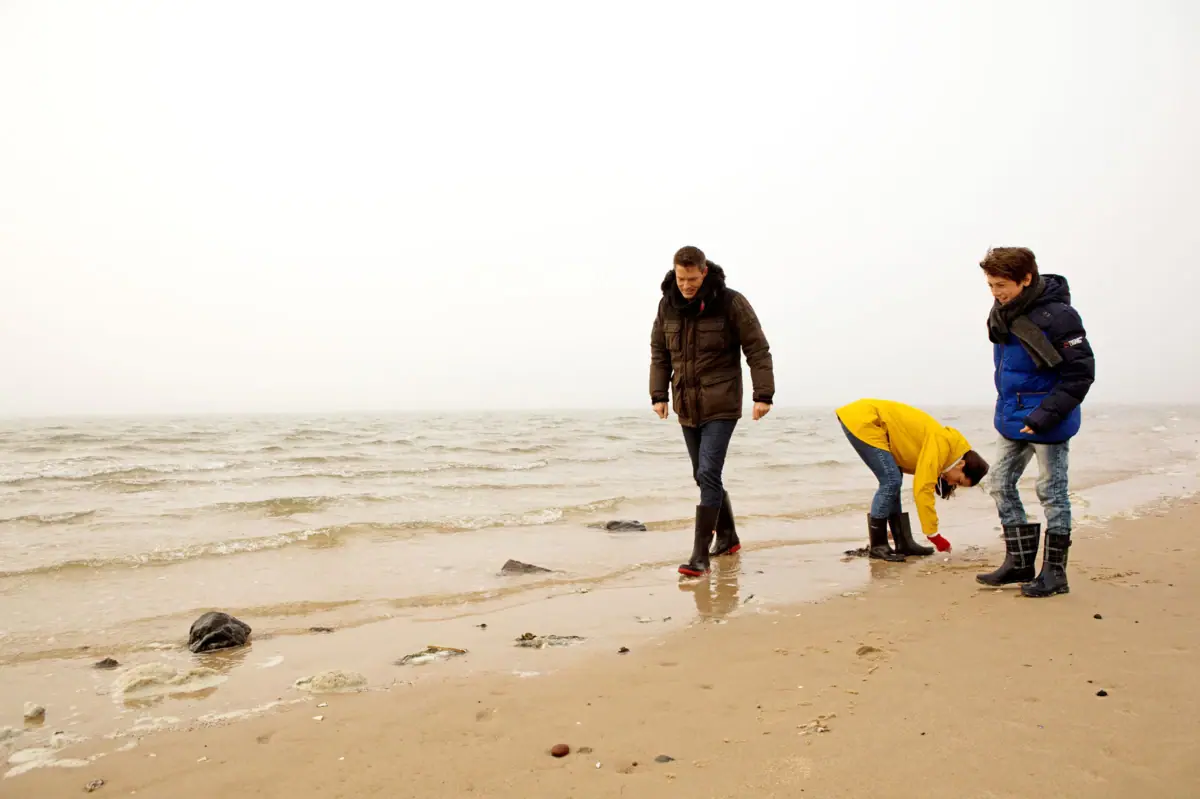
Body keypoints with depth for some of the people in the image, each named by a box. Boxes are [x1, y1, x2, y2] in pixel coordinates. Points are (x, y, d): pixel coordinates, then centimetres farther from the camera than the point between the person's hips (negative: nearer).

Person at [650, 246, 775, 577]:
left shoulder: (731, 303, -11)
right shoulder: (667, 305, 2)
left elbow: (758, 350, -8)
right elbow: (659, 352, 11)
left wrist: (763, 394, -12)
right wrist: (658, 394, 3)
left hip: (721, 407, -5)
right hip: (686, 407, 5)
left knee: (708, 475, -13)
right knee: (704, 476, 14)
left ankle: (700, 555, -8)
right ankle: (728, 537, 33)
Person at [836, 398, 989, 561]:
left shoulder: (942, 442, 12)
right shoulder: (941, 444, -16)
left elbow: (922, 485, 18)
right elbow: (923, 489, -19)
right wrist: (934, 535, -11)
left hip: (865, 419, 10)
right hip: (861, 420, -10)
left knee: (892, 480, 10)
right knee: (891, 481, -11)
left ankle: (903, 543, 16)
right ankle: (877, 547, -3)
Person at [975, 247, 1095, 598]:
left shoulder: (1056, 315, -20)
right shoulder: (1002, 313, 4)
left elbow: (1081, 372, -18)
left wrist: (1046, 415, -22)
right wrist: (1008, 405, 13)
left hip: (1046, 423, -8)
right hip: (1013, 419, 8)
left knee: (1051, 492, 2)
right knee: (1001, 485, 10)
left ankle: (1055, 572, 13)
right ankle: (1020, 562, 21)